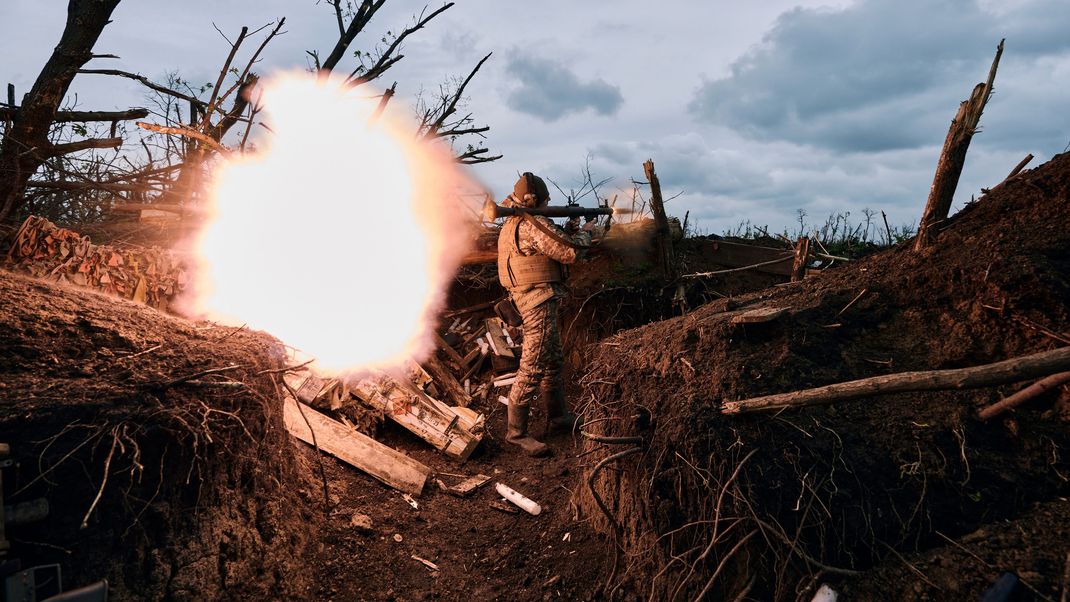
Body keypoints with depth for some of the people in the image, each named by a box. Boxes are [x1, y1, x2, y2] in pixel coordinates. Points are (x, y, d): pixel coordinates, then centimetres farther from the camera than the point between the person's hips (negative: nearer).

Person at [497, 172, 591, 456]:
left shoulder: (512, 224, 13)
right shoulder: (534, 224, -18)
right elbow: (569, 252, -16)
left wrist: (567, 230, 19)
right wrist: (582, 235, 3)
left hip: (530, 299, 11)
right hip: (539, 299, -11)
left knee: (553, 360, 20)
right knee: (533, 368, -8)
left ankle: (558, 415, 33)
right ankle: (516, 431, -2)